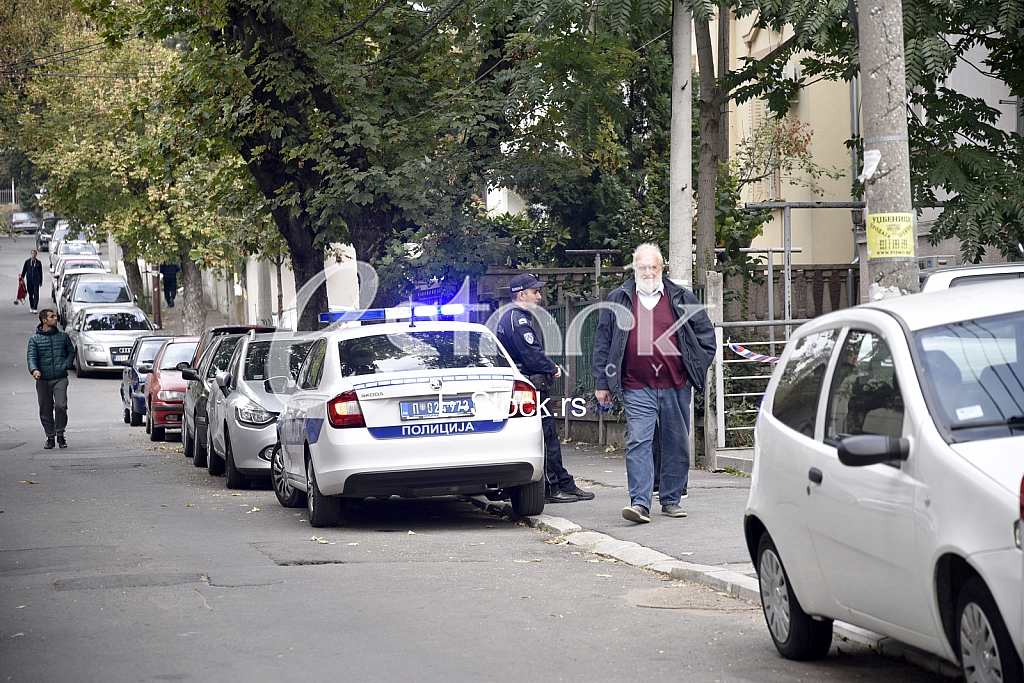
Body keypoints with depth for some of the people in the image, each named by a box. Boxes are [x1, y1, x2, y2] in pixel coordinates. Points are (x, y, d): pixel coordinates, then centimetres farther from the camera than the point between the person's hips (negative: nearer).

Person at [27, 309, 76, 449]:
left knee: (61, 406, -15)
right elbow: (32, 357, -5)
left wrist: (66, 365, 0)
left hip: (60, 378, 0)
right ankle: (50, 437, 16)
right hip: (43, 380, 0)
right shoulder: (35, 339, 6)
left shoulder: (63, 336, 12)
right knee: (45, 410, 4)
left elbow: (71, 352, 19)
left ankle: (60, 435, -2)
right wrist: (34, 370, -26)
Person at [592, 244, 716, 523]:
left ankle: (671, 500, 19)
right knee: (638, 442, -12)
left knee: (676, 444, 7)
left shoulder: (681, 298, 7)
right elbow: (602, 342, 9)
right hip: (637, 388, -1)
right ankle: (640, 503, -17)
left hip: (676, 386, 2)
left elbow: (706, 333, 13)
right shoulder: (617, 300, 7)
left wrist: (696, 369, 5)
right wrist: (601, 383, 5)